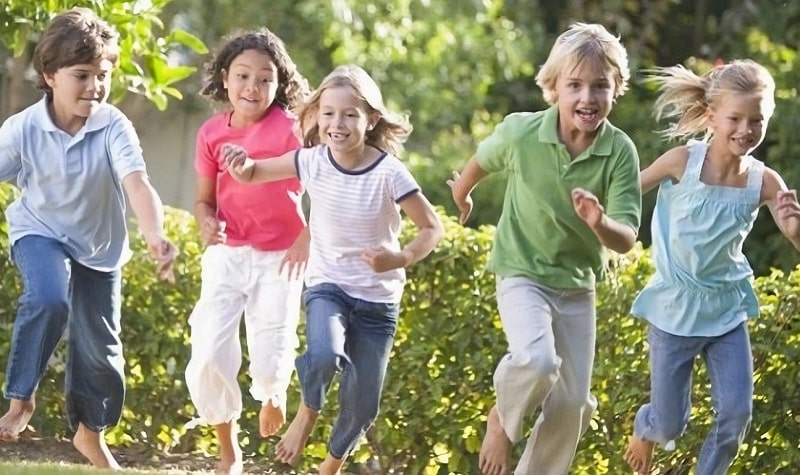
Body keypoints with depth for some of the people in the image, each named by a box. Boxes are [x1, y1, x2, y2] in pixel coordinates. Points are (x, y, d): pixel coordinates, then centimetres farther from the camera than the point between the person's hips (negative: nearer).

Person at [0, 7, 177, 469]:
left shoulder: (114, 128, -24)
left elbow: (137, 184, -37)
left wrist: (156, 235, -55)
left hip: (99, 245, 2)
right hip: (40, 233, -2)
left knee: (100, 346, 8)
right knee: (50, 298, -32)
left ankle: (90, 432, 33)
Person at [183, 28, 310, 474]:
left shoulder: (290, 130, -10)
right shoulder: (213, 133, -1)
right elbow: (205, 199, 7)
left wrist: (308, 239, -18)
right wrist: (207, 222, -14)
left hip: (279, 258, -2)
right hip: (228, 254, 2)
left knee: (270, 362, -3)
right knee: (209, 358, -9)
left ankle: (274, 392, 38)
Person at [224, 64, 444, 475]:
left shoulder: (389, 173, -18)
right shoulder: (313, 161, -9)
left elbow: (432, 228, -9)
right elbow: (254, 173, 5)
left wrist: (402, 258, -28)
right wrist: (242, 166, -19)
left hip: (378, 299, 0)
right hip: (327, 287, 0)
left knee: (362, 404, 5)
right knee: (324, 356, -32)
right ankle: (307, 414, 0)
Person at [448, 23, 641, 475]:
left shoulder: (620, 151, -18)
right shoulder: (521, 133, -20)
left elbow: (627, 239, -20)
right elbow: (482, 160, 4)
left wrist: (601, 225, -43)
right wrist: (461, 195, 24)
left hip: (578, 285, 3)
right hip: (524, 273, -3)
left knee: (572, 404, 6)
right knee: (537, 362, -29)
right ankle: (505, 419, 3)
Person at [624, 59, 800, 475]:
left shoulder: (764, 182, -12)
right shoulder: (682, 162, -18)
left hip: (726, 312, 2)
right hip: (674, 312, -2)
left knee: (736, 415, -4)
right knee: (669, 425, 9)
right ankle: (644, 429, 46)